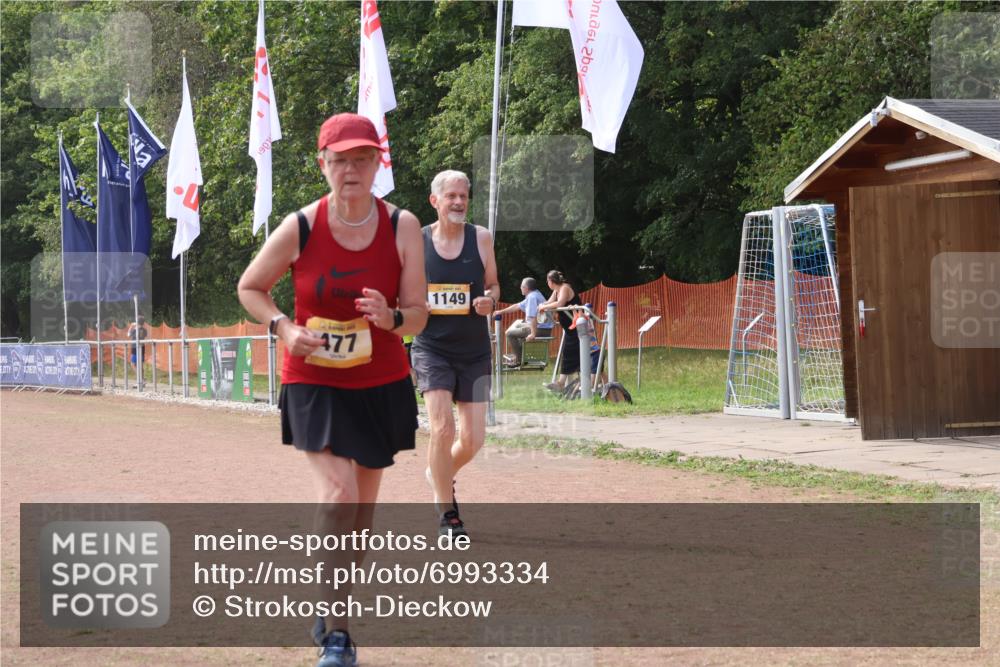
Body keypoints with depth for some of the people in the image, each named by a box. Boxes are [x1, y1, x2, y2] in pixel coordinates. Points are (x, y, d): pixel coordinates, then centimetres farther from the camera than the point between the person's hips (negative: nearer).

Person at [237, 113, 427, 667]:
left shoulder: (403, 227, -8)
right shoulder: (299, 228, -11)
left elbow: (418, 318, -6)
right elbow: (249, 288, 5)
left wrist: (392, 318, -29)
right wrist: (283, 328, -13)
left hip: (382, 386, 3)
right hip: (314, 385, -2)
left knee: (360, 513, 11)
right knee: (338, 496, -20)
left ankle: (329, 616, 33)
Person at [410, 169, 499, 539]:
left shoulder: (481, 238, 1)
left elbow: (493, 285, 13)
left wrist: (489, 300, -10)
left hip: (474, 351, 2)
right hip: (432, 348, -2)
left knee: (473, 440, 2)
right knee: (442, 428, -17)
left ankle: (441, 475, 37)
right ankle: (447, 515, -3)